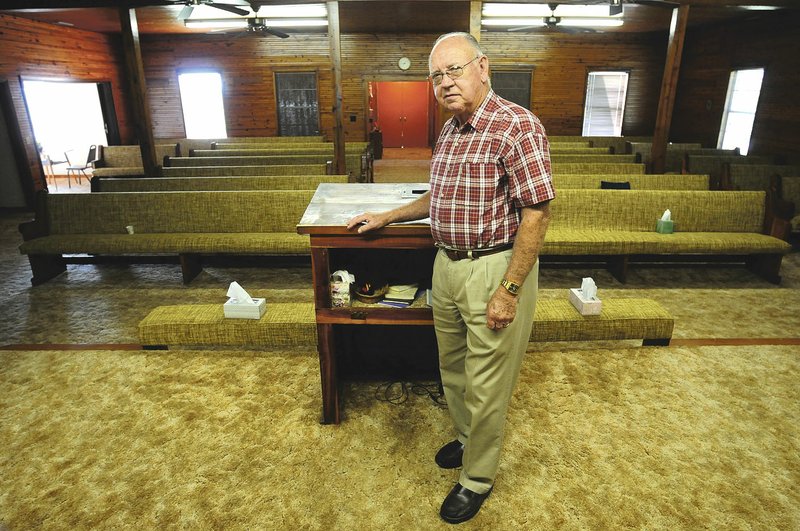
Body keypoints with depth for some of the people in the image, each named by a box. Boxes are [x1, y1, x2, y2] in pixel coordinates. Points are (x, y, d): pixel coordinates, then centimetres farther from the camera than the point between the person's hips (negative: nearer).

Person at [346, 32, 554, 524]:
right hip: (447, 264, 8)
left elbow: (537, 213, -19)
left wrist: (509, 290, -21)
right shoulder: (449, 131, 11)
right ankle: (466, 438, 47)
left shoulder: (518, 126, -15)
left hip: (496, 269, -8)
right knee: (452, 367, 22)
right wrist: (386, 216, 21)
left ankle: (478, 479, 28)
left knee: (486, 385, 6)